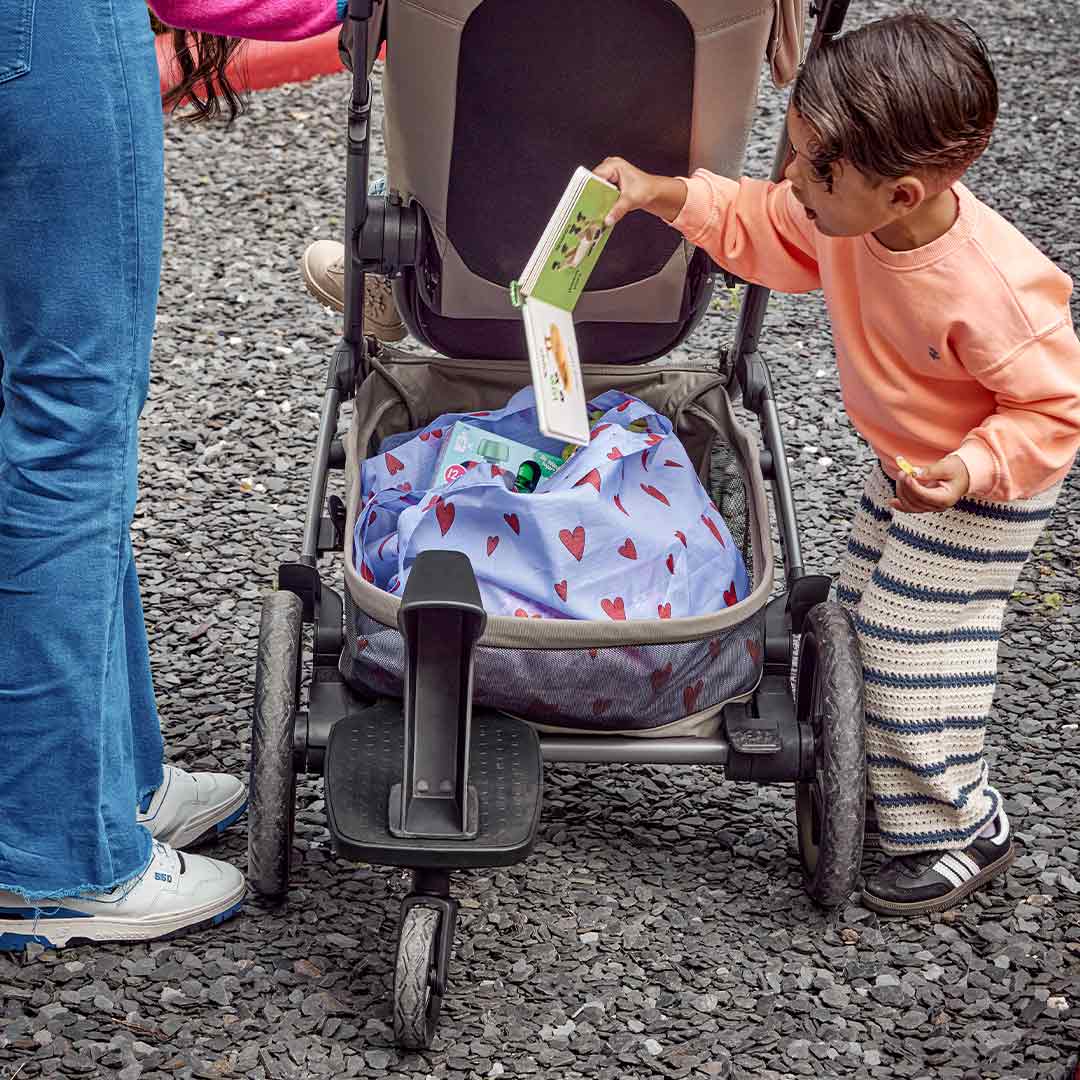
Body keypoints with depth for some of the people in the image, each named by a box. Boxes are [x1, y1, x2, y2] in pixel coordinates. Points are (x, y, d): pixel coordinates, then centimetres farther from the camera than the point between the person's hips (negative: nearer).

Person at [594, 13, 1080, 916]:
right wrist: (668, 196, -11)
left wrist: (971, 472, -38)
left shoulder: (997, 295, -39)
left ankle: (963, 830, 17)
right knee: (868, 616, 22)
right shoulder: (846, 219, -18)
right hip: (906, 468, 8)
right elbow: (762, 228, 1)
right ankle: (889, 774, 44)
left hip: (979, 495, -8)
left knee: (913, 651, -4)